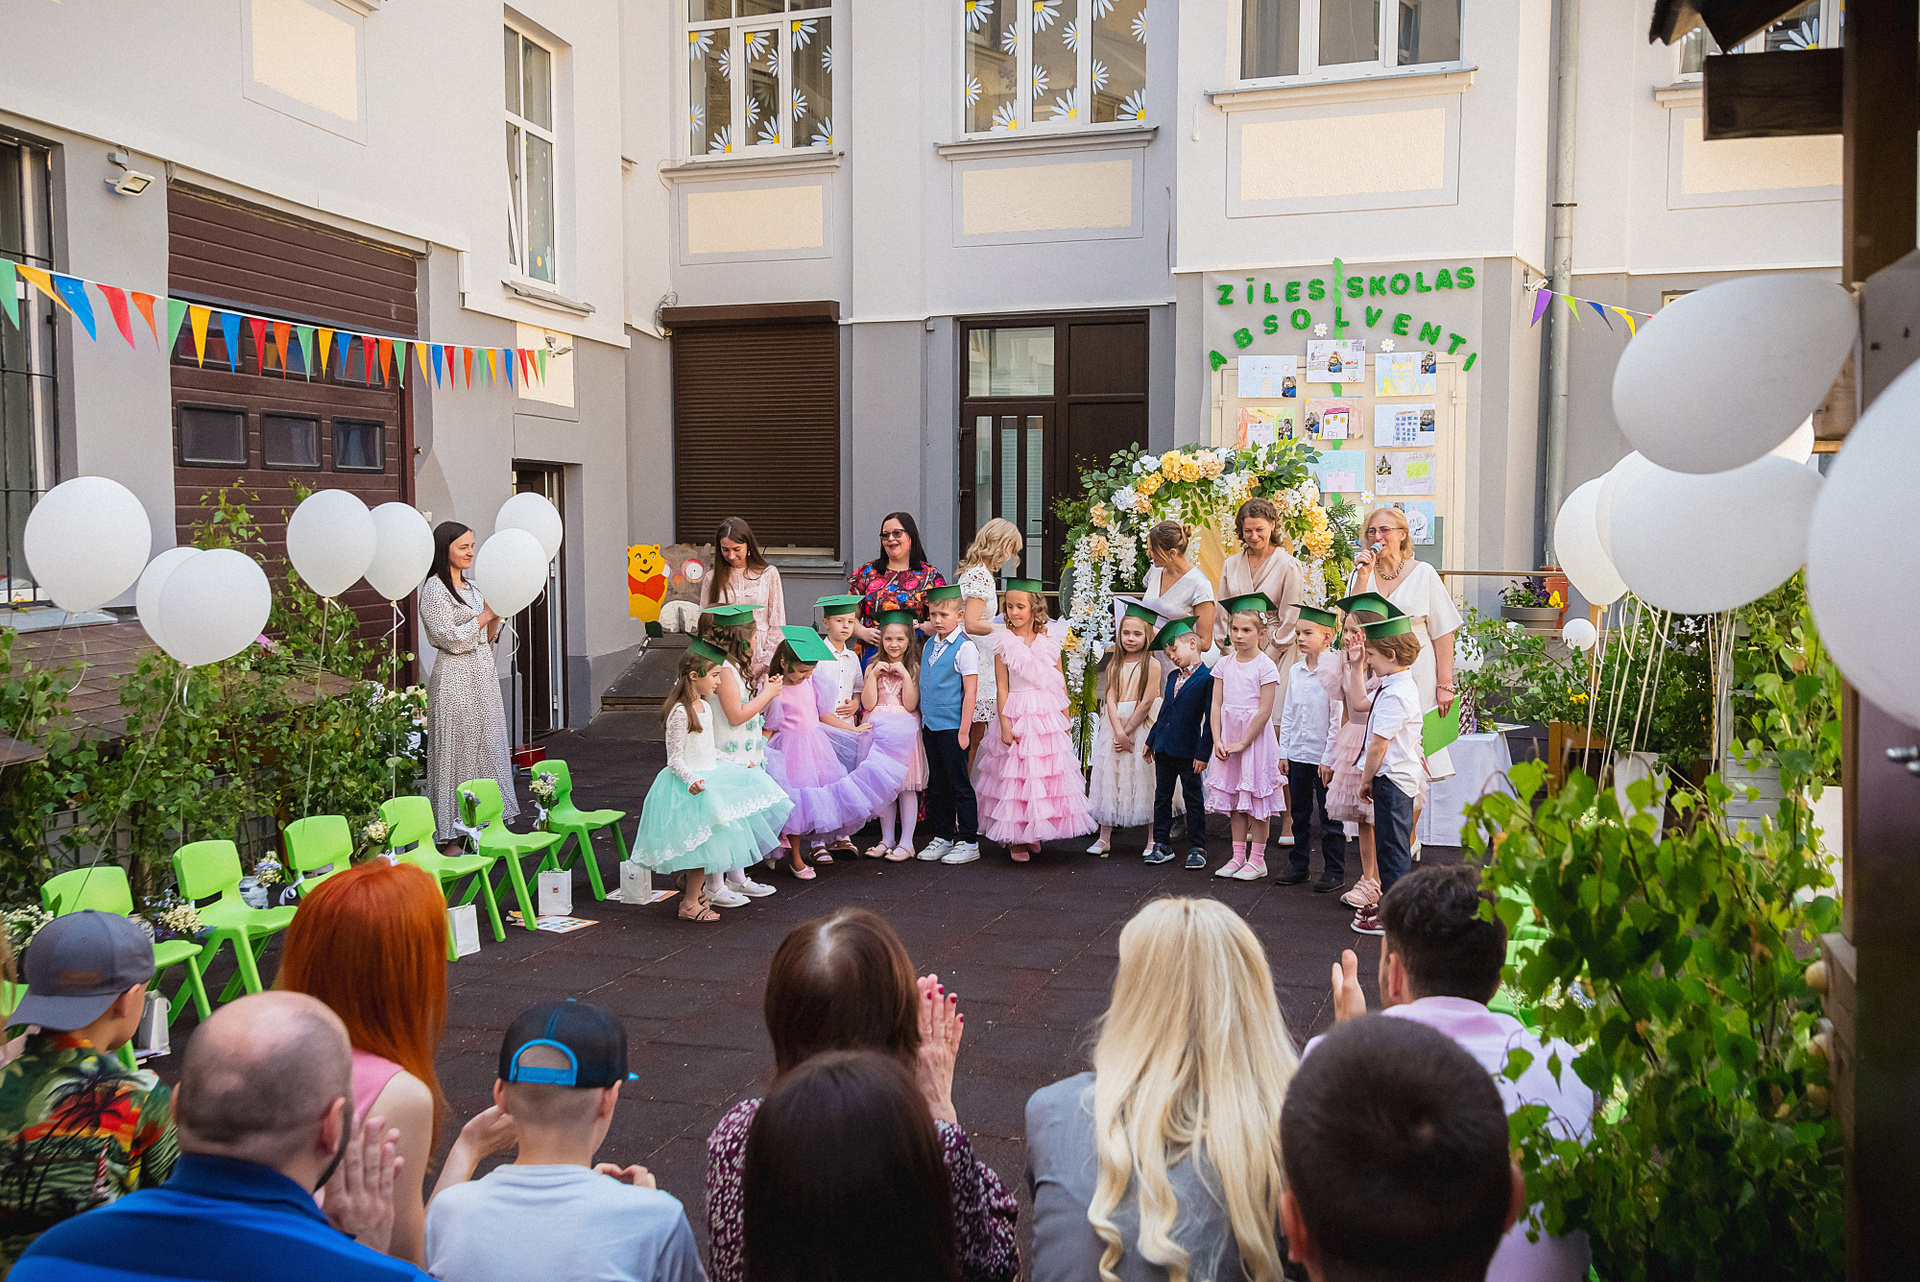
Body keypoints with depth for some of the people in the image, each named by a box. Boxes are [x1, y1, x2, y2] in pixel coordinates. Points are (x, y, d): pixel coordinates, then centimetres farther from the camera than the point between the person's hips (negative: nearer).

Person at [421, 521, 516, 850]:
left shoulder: (473, 587, 15)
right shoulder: (435, 589, -9)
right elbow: (450, 639, -16)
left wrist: (496, 618, -1)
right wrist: (485, 615, -11)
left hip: (483, 677, 8)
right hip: (455, 679, -8)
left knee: (487, 747, 9)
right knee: (456, 751, -4)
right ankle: (449, 836, 3)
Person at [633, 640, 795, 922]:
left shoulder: (704, 706, 11)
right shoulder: (680, 712, -17)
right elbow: (675, 760, -17)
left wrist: (731, 765, 25)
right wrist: (692, 780, -33)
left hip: (710, 777, 9)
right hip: (691, 785, -9)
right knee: (706, 843, -10)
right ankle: (689, 904, 1)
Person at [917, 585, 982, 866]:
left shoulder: (965, 647, -11)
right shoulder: (929, 645, 11)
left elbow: (970, 691, -13)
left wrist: (964, 731, -15)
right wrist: (923, 722, 16)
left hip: (952, 727, -7)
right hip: (930, 725, 7)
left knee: (959, 785, 0)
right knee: (936, 785, 13)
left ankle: (968, 842, 9)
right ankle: (942, 837, 24)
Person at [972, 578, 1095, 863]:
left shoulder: (1050, 638, 2)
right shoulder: (1003, 641, -6)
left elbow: (1060, 681, 10)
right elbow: (1002, 686, -7)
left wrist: (1064, 716, 10)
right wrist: (1005, 723, -10)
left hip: (1048, 713, 3)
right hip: (1017, 713, -3)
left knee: (1047, 772, 8)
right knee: (1016, 773, 0)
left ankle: (1035, 832, 23)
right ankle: (1016, 838, 10)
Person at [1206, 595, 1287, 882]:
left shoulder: (1265, 666, -10)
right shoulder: (1224, 664, 6)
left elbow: (1264, 711, -13)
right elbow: (1216, 705, 5)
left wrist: (1243, 742, -13)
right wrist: (1218, 740, -5)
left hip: (1255, 738, -5)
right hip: (1228, 740, 5)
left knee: (1255, 798, 0)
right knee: (1234, 799, 10)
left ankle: (1257, 860, 9)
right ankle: (1238, 857, 19)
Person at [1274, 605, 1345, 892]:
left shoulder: (1334, 670, -12)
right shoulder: (1296, 670, 7)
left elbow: (1338, 717, -13)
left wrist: (1330, 758, -14)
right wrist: (1284, 751, 9)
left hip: (1323, 757, -6)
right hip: (1297, 755, 6)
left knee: (1329, 816, 2)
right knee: (1300, 814, 15)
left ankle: (1335, 871, 12)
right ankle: (1298, 865, 26)